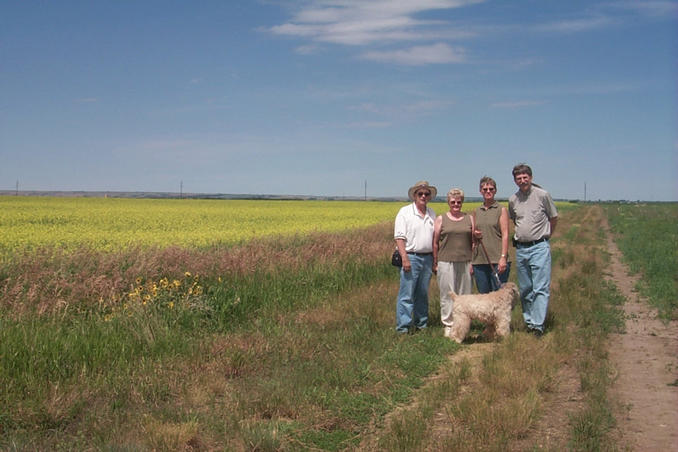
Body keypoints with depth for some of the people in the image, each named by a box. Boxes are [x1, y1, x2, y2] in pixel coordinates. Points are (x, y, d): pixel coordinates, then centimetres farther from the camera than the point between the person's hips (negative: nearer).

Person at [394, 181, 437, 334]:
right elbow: (399, 237, -9)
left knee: (423, 295, 12)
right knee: (406, 295, -7)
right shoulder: (405, 212, -3)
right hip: (411, 257, -6)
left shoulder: (432, 213, 14)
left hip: (427, 258, 6)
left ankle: (421, 324, 21)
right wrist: (405, 258, -18)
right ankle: (403, 328, -5)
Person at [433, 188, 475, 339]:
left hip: (465, 263, 2)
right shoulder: (441, 219, 5)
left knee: (464, 295, 5)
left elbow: (473, 242, 11)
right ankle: (448, 325, 7)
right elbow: (435, 242, 5)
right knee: (447, 294, -1)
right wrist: (435, 263, 2)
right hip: (446, 263, -2)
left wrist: (473, 262, 5)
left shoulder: (470, 218, 11)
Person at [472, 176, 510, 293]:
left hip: (497, 260, -5)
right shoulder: (476, 212, 15)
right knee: (483, 295, 8)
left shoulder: (501, 210, 0)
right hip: (479, 260, 5)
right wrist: (474, 235, 0)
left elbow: (505, 235, -7)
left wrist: (503, 257, -15)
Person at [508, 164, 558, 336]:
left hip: (539, 247, -5)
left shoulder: (542, 195, -5)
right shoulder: (512, 200, 6)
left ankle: (538, 325, -12)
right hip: (520, 249, 5)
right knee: (525, 289, 10)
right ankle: (529, 322, 19)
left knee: (541, 288, -9)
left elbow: (554, 219, 7)